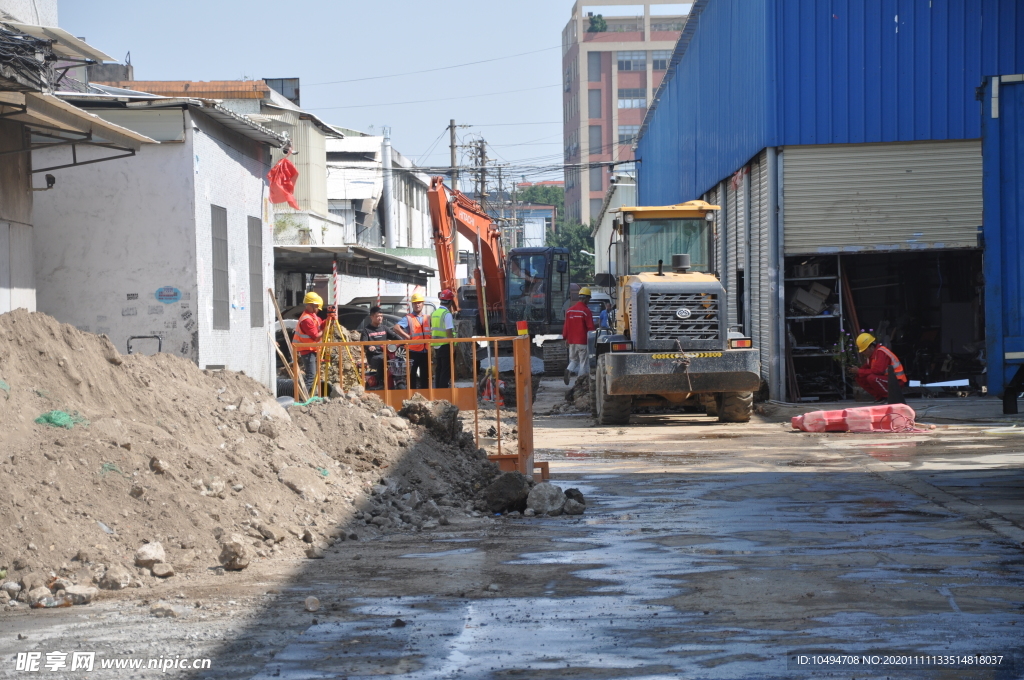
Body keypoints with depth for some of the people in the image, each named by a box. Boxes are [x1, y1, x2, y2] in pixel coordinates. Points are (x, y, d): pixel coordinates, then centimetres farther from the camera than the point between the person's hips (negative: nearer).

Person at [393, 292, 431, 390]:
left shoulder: (427, 318, 13)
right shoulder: (408, 318, -4)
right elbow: (396, 328, -19)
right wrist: (407, 337, -18)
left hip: (425, 352, 5)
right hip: (413, 352, -5)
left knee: (425, 376, 10)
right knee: (412, 375, -2)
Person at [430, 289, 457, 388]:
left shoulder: (434, 313, 12)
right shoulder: (447, 314, -13)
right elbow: (449, 331, -20)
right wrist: (452, 346, -15)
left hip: (437, 346, 8)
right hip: (446, 346, -8)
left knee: (438, 371, 13)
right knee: (446, 372, -5)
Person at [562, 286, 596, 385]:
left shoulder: (569, 310, 6)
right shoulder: (586, 311, -12)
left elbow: (566, 326, 9)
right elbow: (590, 327, -13)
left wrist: (565, 338, 16)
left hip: (571, 341, 5)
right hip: (583, 341, -5)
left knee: (574, 359, 16)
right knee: (583, 362, 3)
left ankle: (568, 370, -11)